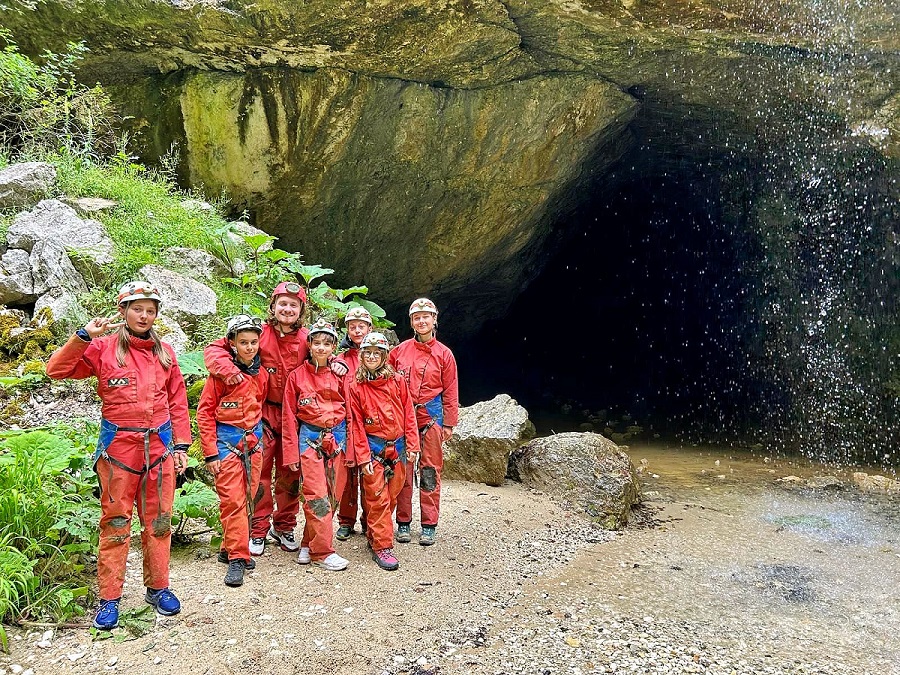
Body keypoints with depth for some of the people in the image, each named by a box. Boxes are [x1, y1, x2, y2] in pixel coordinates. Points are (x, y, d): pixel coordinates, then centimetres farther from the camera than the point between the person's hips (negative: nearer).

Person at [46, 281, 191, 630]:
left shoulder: (164, 352, 8)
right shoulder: (103, 348, -2)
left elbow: (177, 402, 10)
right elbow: (56, 369, -9)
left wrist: (181, 445, 5)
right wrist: (84, 336, -20)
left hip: (159, 444, 3)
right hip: (118, 445, -3)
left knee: (158, 520, 9)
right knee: (115, 522, 2)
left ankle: (157, 587, 23)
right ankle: (109, 598, 12)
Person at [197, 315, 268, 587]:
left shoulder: (261, 374, 6)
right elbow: (204, 412, -9)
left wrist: (256, 437, 16)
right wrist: (210, 453, -11)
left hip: (253, 442, 5)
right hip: (226, 442, -5)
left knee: (247, 499, 8)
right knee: (232, 500, -7)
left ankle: (230, 548, 22)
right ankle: (237, 557, 0)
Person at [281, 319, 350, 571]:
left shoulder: (340, 374, 5)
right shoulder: (297, 376, 0)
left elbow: (350, 410, 8)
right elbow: (288, 416, 2)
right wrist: (291, 452, -2)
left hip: (337, 437, 3)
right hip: (309, 438, -3)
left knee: (332, 495, 6)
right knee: (316, 494, -7)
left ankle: (309, 544, 21)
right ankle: (322, 551, 1)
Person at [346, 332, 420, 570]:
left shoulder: (397, 382, 3)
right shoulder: (355, 387, -2)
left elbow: (409, 414, 5)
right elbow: (356, 424, -2)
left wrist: (412, 444, -1)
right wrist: (363, 456, -7)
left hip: (397, 447, 3)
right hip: (373, 447, -3)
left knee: (391, 496, 9)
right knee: (377, 498, -4)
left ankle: (373, 534, 27)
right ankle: (381, 546, 2)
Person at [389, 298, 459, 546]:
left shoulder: (444, 354, 3)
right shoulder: (400, 350, 5)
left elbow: (450, 391, 5)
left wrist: (449, 423, 2)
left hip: (431, 416, -1)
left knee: (430, 470, 2)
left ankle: (429, 525, 10)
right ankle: (403, 522, 14)